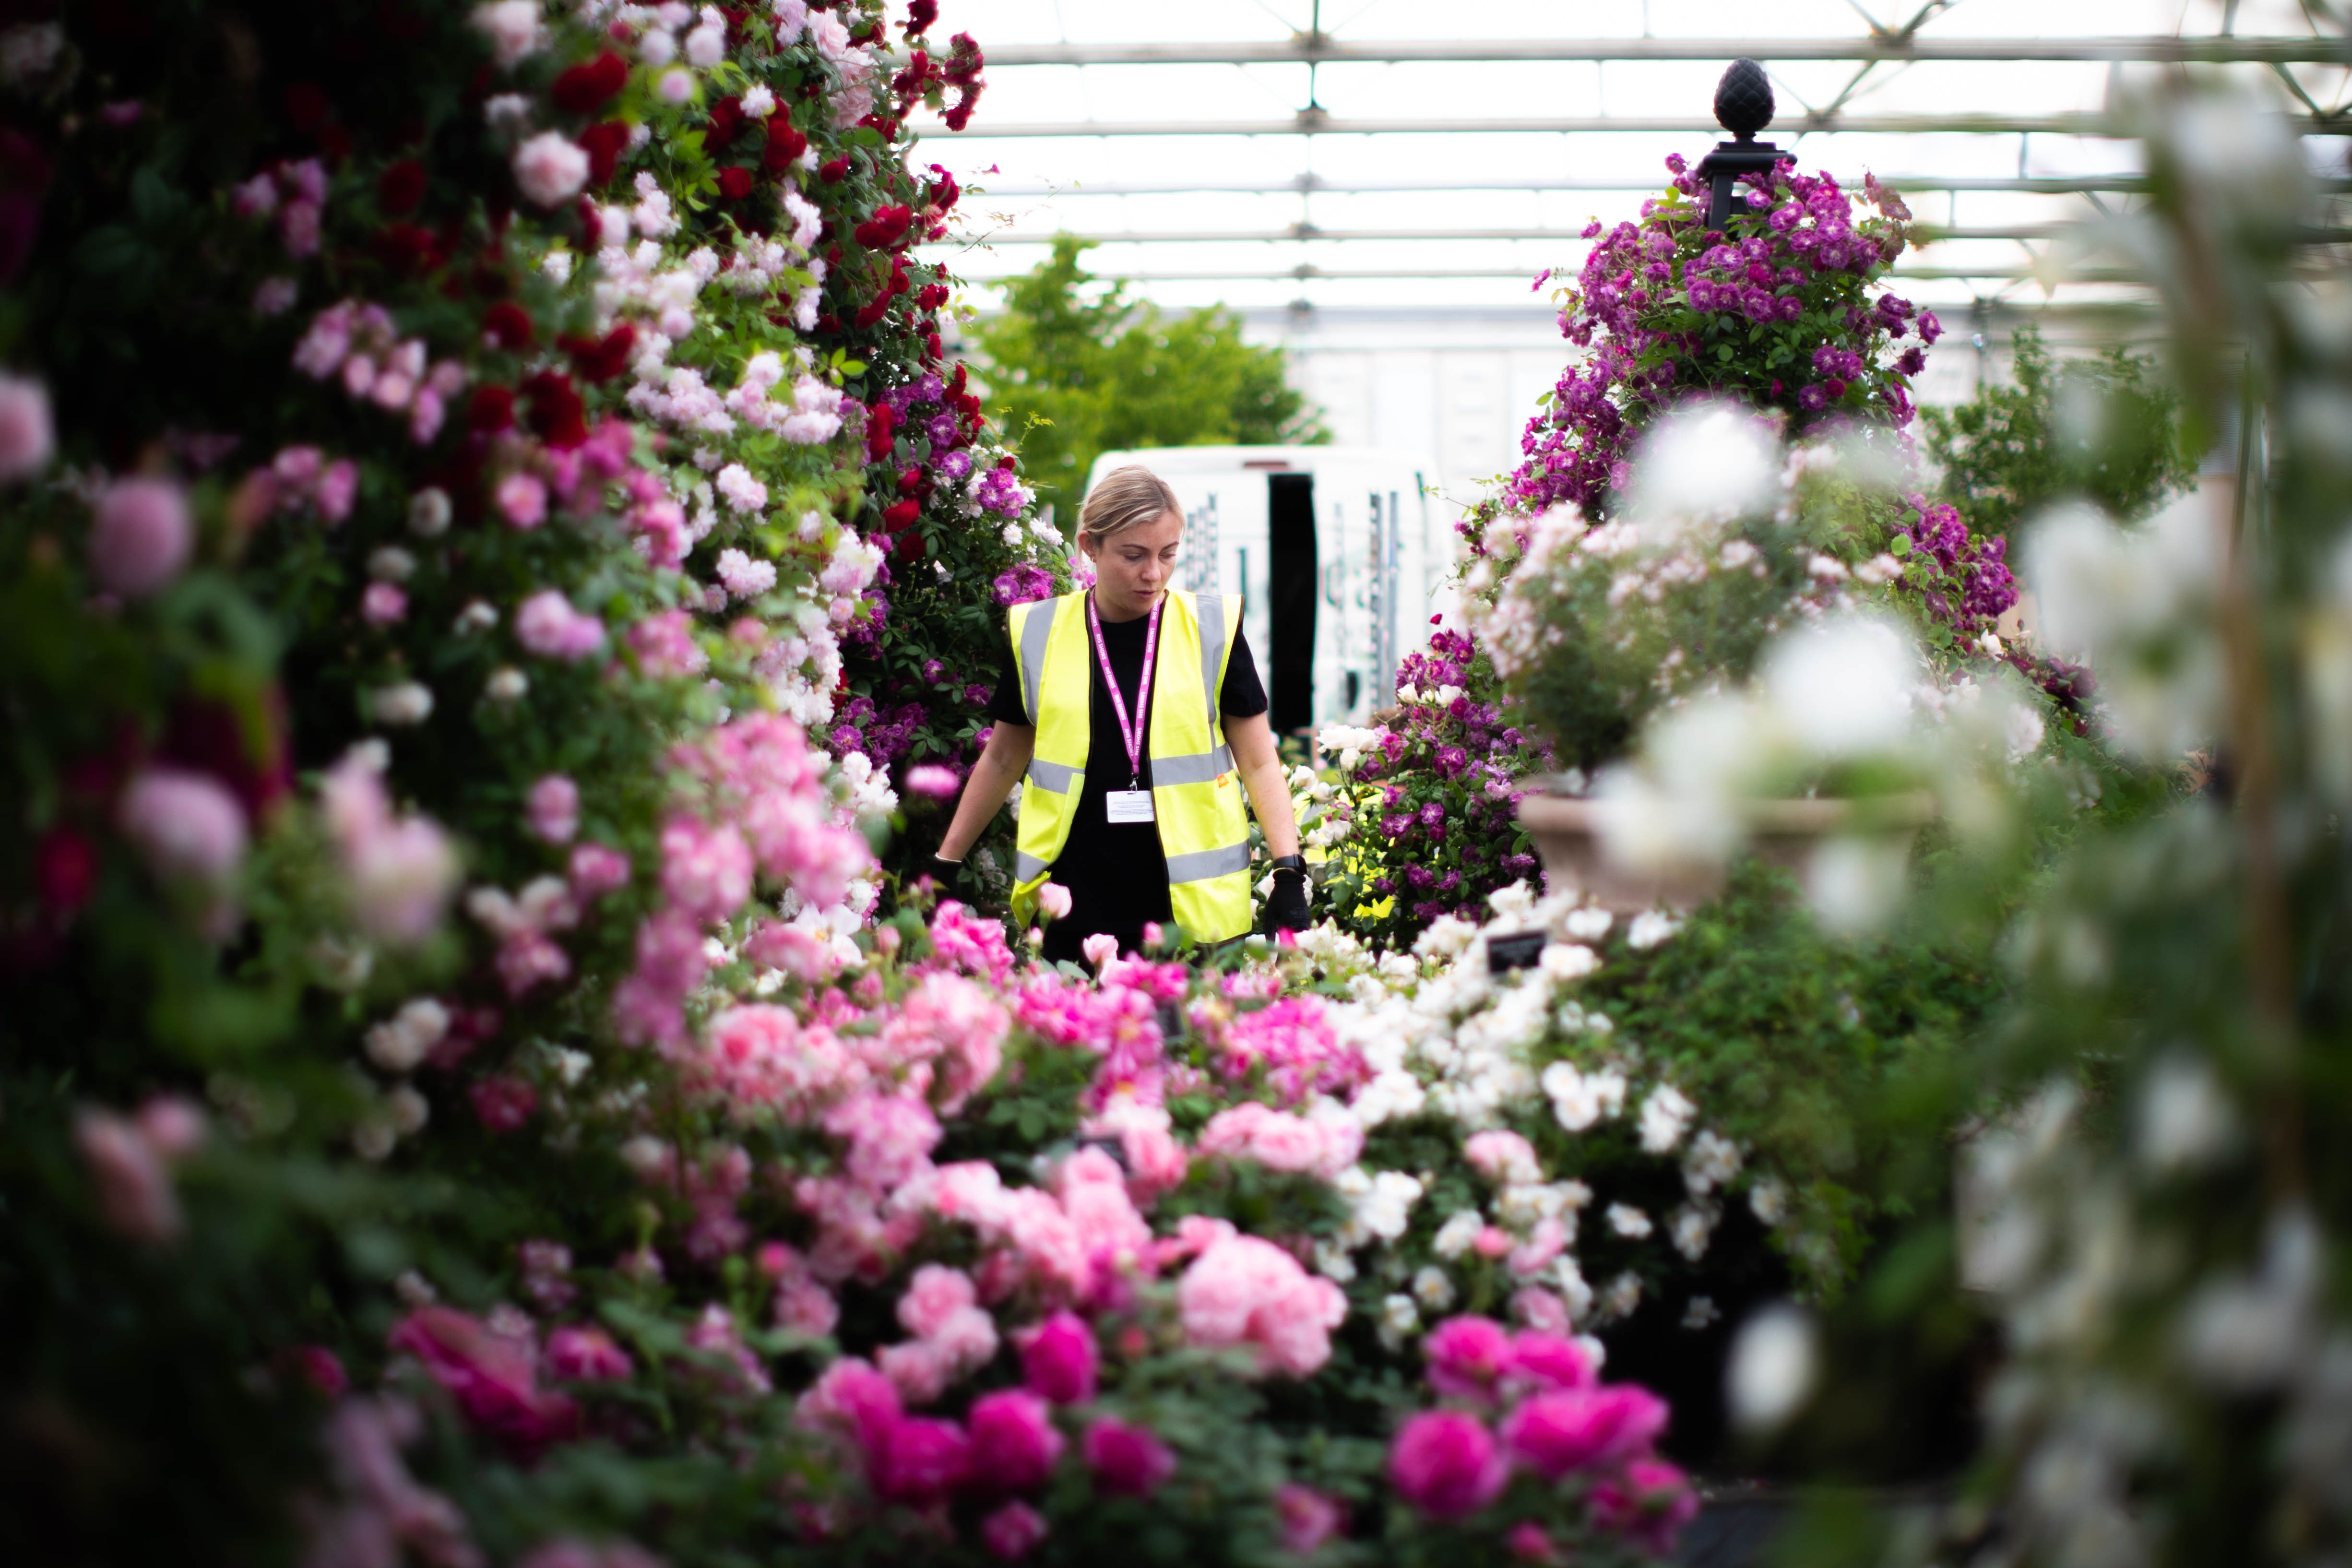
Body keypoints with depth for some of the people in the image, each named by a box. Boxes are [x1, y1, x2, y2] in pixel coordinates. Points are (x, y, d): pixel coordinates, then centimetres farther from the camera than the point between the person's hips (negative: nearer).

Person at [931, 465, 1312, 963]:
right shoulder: (1036, 635, 4)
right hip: (1075, 909, 1)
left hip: (1194, 905, -1)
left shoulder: (1212, 629, 1)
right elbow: (1002, 761, 15)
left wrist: (1289, 874, -6)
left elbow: (1259, 763, 4)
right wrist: (945, 866, 16)